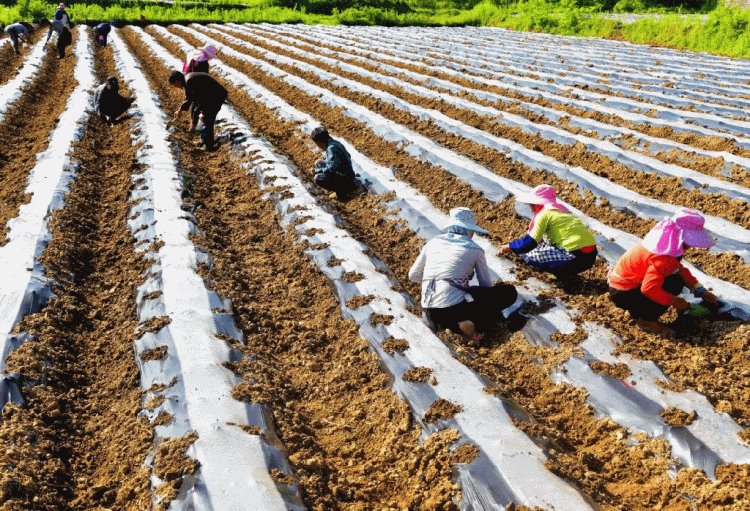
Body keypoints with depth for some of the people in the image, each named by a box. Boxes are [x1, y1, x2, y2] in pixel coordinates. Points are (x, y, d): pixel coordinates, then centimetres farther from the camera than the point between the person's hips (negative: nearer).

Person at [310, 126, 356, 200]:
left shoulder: (332, 148, -23)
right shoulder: (335, 142, 6)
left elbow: (331, 168, -27)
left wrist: (317, 171, -12)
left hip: (344, 178, -10)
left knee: (318, 178, -24)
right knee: (319, 163, 19)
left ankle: (341, 191, -8)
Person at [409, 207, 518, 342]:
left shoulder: (432, 243, 13)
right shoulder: (474, 249, 3)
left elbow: (413, 275, 22)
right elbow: (487, 286, 13)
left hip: (431, 315, 6)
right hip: (455, 310, -6)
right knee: (509, 292, 7)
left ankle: (455, 326, 9)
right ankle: (475, 325, -10)